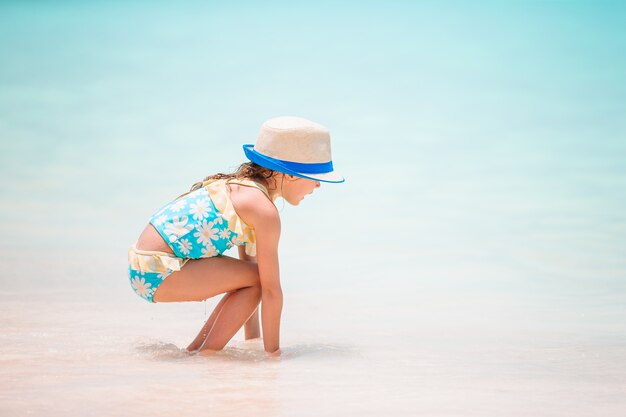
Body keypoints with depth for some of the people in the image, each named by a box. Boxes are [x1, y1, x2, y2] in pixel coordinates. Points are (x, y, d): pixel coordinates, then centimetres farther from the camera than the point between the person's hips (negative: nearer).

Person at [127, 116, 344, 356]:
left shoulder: (239, 186, 14)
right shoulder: (264, 210, -16)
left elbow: (249, 262, 17)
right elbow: (271, 289, -13)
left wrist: (252, 341, 19)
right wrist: (272, 351, -4)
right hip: (156, 272, -10)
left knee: (250, 279, 16)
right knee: (255, 278, -9)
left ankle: (196, 350, 19)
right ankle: (205, 354, -3)